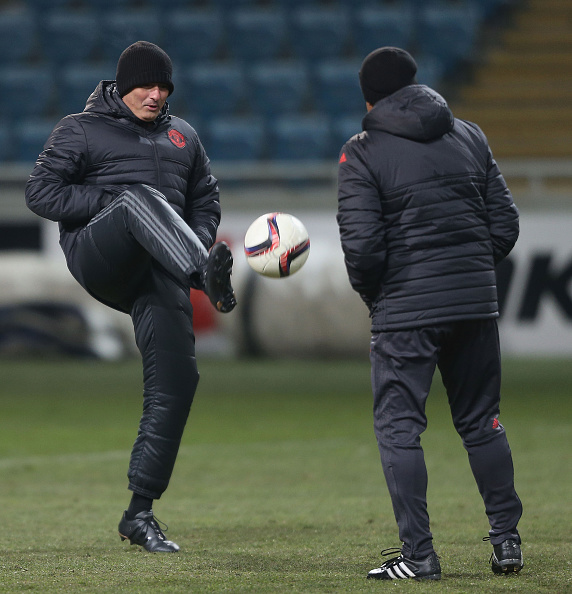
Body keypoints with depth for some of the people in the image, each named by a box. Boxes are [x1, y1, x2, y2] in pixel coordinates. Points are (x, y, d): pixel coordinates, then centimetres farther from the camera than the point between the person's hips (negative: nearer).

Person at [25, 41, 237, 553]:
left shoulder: (183, 136, 26)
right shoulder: (81, 130, 11)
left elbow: (205, 197, 31)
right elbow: (41, 192, 2)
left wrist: (201, 237, 9)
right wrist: (113, 200, -8)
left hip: (159, 276, 5)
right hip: (96, 255, -5)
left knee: (176, 380, -8)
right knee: (141, 197, -35)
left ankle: (140, 513, 0)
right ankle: (209, 276, -65)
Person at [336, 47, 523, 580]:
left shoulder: (362, 155, -6)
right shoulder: (468, 137, 9)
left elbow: (362, 246, -12)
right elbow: (505, 222, 8)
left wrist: (371, 295, 5)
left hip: (406, 311, -5)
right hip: (476, 305, 5)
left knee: (399, 427, 1)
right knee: (482, 422, 15)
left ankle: (418, 553, -4)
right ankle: (507, 541, 17)